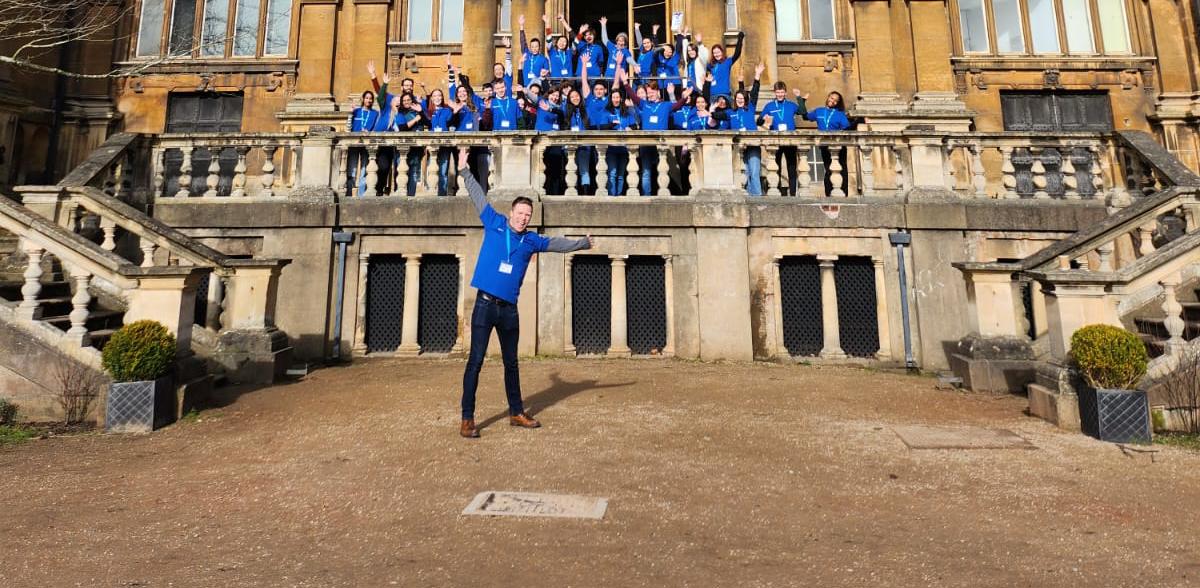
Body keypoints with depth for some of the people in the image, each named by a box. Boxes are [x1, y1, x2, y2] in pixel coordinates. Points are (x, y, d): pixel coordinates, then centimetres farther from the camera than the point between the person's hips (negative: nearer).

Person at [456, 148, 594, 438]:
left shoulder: (532, 240, 10)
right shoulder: (494, 223, 3)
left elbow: (557, 244, 24)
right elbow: (478, 196, 10)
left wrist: (583, 243, 33)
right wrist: (464, 171, 13)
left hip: (509, 308, 4)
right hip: (485, 304, -4)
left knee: (511, 363, 14)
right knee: (475, 361, -4)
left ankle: (517, 413, 25)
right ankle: (467, 419, 1)